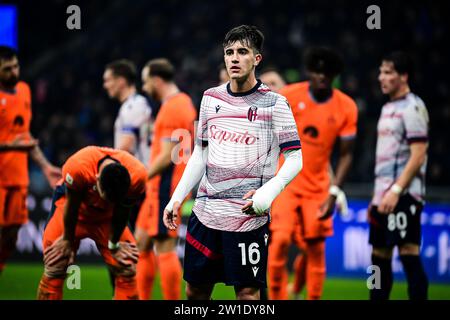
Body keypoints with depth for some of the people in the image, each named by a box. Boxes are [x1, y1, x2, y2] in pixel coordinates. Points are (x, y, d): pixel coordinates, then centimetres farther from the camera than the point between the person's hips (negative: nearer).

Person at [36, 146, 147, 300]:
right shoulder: (78, 167, -41)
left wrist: (114, 244, 0)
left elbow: (122, 214, -13)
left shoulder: (137, 176, -34)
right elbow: (71, 207, -22)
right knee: (54, 270, -7)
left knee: (127, 271, -5)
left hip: (106, 216, 2)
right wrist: (68, 240, -6)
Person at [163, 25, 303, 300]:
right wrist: (177, 197, 11)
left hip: (248, 215, -5)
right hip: (206, 212, 5)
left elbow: (294, 159, -6)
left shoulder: (274, 103, -5)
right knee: (195, 289, 8)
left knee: (247, 291, -3)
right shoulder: (211, 97, 10)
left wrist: (267, 193, -22)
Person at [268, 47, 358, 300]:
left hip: (318, 188, 2)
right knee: (280, 240, -16)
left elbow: (346, 155, 1)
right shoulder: (288, 96, -8)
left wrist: (333, 193, -8)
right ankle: (276, 297, -2)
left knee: (316, 250, 1)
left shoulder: (347, 108, -3)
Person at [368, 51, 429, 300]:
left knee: (409, 255, -12)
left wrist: (396, 191, -21)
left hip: (403, 196, -10)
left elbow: (418, 156, -16)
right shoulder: (388, 108, 19)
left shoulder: (412, 108, -9)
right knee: (379, 256, 11)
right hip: (383, 195, 10)